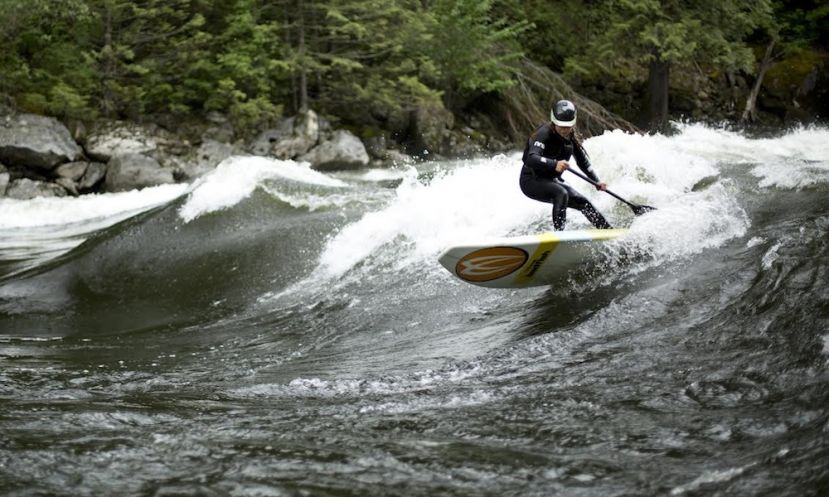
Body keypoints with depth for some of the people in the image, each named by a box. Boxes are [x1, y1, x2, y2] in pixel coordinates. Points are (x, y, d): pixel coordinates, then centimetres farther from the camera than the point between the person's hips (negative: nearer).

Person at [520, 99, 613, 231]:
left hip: (551, 180, 7)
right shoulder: (543, 134, -24)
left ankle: (608, 230, 15)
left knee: (582, 202, 2)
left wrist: (596, 181, 3)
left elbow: (583, 161, 13)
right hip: (531, 181, -7)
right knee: (561, 193, -32)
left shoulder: (570, 137, 0)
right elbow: (530, 159, -41)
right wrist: (554, 164, -56)